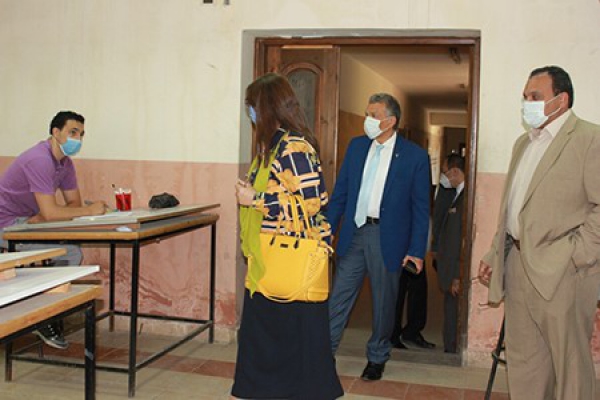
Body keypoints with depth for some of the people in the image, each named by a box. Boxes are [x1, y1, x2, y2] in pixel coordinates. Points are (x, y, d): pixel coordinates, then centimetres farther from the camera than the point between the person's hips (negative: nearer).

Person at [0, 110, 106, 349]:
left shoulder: (65, 163, 6)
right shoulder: (39, 160, -25)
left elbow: (74, 202, 6)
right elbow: (49, 212, -30)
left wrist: (42, 218, -13)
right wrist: (89, 210, -20)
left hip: (29, 221, 9)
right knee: (70, 253, -20)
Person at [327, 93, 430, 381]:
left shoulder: (415, 156, -6)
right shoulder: (356, 146, 6)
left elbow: (421, 208, -4)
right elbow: (340, 193, 9)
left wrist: (417, 250, -8)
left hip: (388, 238, -3)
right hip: (353, 234, 3)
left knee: (384, 303, 10)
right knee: (338, 297, 5)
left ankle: (377, 359, 28)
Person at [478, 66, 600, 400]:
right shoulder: (524, 143, 18)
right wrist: (494, 255, 19)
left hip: (561, 272, -8)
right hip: (518, 265, 8)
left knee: (570, 363, 3)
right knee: (522, 360, 14)